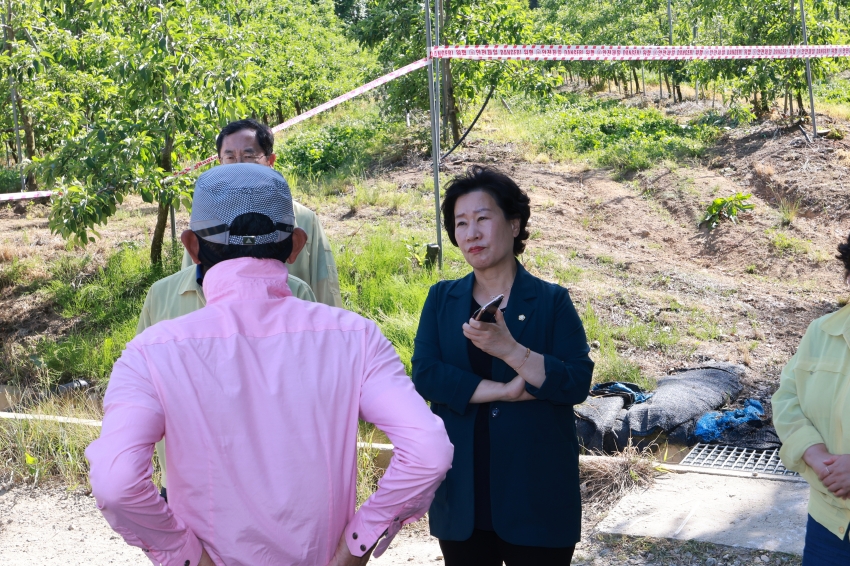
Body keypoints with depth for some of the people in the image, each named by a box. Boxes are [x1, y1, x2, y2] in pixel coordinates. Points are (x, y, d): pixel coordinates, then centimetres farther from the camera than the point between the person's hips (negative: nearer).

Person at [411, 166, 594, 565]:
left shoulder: (552, 302, -1)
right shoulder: (442, 299, 7)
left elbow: (577, 384, -12)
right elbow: (424, 375, -6)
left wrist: (509, 349, -25)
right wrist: (504, 391, -15)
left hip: (536, 496, -2)